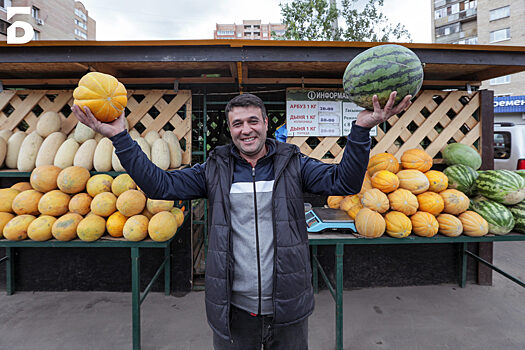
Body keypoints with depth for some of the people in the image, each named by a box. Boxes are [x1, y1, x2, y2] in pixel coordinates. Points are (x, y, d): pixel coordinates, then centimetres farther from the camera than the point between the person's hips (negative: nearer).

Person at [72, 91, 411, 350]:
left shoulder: (293, 164, -3)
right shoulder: (215, 170, -1)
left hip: (288, 308, 0)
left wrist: (361, 129, -24)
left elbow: (344, 181, -12)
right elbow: (160, 184, -5)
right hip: (233, 309, 1)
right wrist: (120, 137, -11)